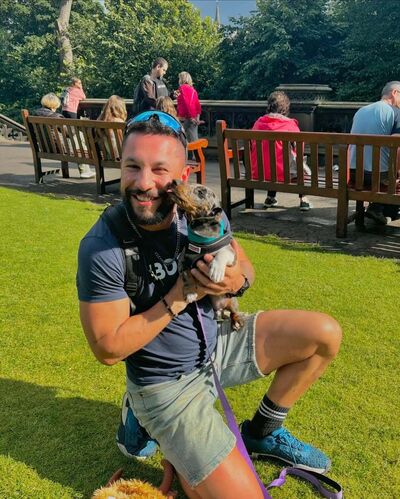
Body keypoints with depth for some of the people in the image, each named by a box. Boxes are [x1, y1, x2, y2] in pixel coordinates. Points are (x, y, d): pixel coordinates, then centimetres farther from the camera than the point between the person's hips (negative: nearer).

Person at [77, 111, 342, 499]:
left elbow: (246, 268, 4)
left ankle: (262, 432, 17)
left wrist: (236, 280, -21)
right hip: (168, 383, -5)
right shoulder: (102, 249, -27)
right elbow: (108, 348, -21)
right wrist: (180, 296, -25)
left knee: (325, 334, -1)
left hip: (217, 342, 6)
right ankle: (148, 419, 11)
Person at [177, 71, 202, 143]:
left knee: (192, 140, -8)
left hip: (188, 117, -9)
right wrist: (198, 116, 13)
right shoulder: (192, 88, 16)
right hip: (194, 116, 9)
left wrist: (191, 117, -20)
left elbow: (186, 103, -18)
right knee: (195, 139, 12)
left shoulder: (182, 88, -7)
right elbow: (197, 103, 13)